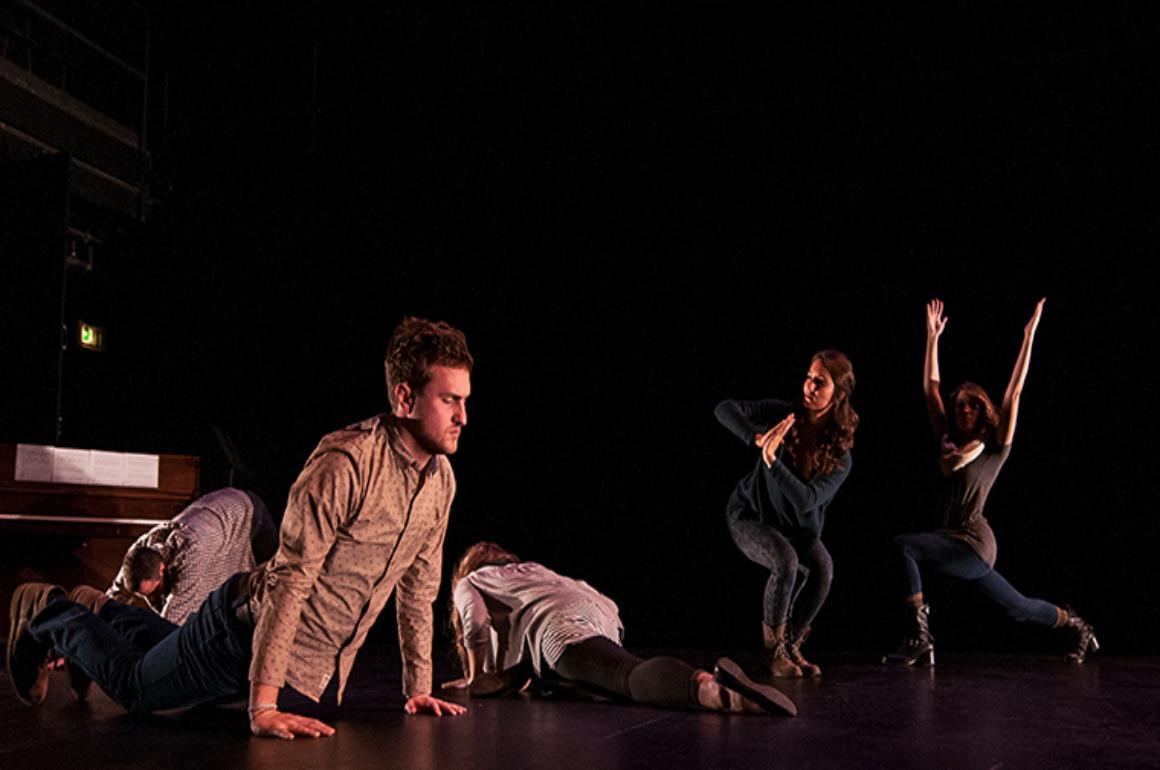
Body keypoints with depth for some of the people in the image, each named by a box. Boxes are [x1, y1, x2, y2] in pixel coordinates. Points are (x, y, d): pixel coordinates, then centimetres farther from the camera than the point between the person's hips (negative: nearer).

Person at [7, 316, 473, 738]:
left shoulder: (442, 478, -4)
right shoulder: (344, 461, -30)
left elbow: (417, 586, 5)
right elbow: (289, 578, -32)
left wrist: (418, 688, 5)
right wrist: (262, 707, -34)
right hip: (248, 628, -8)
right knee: (134, 688, 13)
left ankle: (112, 618, 51)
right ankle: (47, 615, 36)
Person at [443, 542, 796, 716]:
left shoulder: (469, 584, 30)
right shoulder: (533, 569, 47)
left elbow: (476, 624, 8)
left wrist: (476, 678, 23)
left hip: (562, 625, -7)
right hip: (600, 615, 7)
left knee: (632, 676, -26)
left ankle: (712, 687, -57)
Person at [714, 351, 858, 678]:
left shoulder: (840, 457, -15)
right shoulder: (784, 414, -16)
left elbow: (806, 501, -29)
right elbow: (725, 409, -25)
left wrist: (772, 461, -40)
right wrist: (757, 438, -41)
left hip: (797, 528, 2)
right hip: (751, 516, -2)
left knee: (822, 567, -27)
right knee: (786, 561, -32)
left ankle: (792, 645, -4)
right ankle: (774, 650, -12)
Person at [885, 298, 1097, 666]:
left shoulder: (995, 447, -2)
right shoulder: (948, 440, 12)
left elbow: (1014, 391, -7)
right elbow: (931, 388, 15)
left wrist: (1028, 336, -8)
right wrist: (933, 336, 16)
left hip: (972, 543, -7)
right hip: (964, 545, 7)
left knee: (902, 547, -24)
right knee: (1020, 608, 17)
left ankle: (920, 642, -22)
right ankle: (1077, 625, 39)